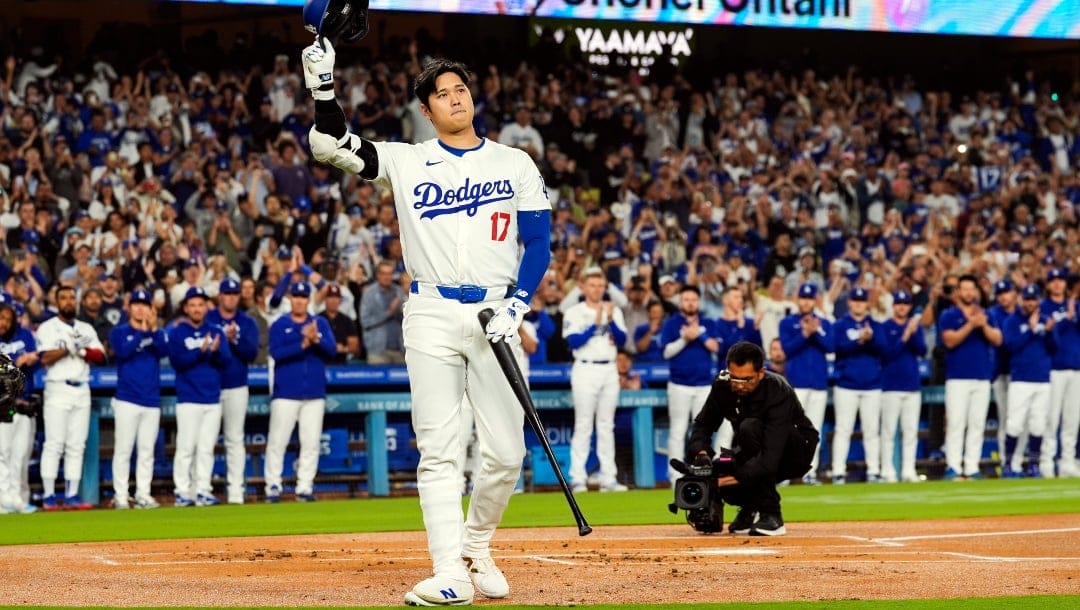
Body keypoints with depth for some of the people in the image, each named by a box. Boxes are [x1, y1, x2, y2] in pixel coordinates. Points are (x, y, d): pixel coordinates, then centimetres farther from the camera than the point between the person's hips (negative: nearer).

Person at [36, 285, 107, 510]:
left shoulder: (86, 329, 16)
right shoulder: (47, 328, 2)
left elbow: (100, 356, 5)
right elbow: (46, 358, -11)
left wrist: (82, 350, -11)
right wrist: (68, 348, -20)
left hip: (82, 390, 5)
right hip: (58, 389, -5)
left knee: (77, 446, 3)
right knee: (54, 444, -8)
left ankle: (71, 496, 5)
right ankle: (48, 496, -7)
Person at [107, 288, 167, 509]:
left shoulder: (158, 333, 13)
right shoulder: (119, 332, 4)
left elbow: (164, 351, -7)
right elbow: (122, 351, -14)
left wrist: (154, 329, -20)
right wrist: (142, 331, -20)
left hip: (152, 401, 3)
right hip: (127, 399, -3)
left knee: (147, 451, 4)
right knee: (123, 449, -5)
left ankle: (143, 495, 9)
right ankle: (120, 496, -3)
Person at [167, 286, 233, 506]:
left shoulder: (216, 332, 11)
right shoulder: (177, 332, 1)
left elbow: (227, 361, 1)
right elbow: (177, 361, -11)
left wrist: (216, 351, -19)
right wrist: (201, 352, -22)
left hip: (213, 399, 4)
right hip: (189, 398, -4)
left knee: (207, 449, 5)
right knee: (186, 447, -6)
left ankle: (203, 491, 8)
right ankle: (182, 492, -3)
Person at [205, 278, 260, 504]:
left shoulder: (248, 323, 6)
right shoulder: (206, 319, 3)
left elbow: (251, 353, -5)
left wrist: (235, 339, -20)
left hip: (236, 387, 1)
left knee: (235, 439, 4)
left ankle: (236, 491, 5)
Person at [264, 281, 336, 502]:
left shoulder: (321, 323, 11)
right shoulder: (279, 325, 4)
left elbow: (332, 351, -1)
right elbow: (276, 353, -11)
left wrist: (316, 339, -20)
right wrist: (303, 344, -20)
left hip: (314, 394, 3)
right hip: (286, 394, -3)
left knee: (311, 443, 2)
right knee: (277, 441, -6)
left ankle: (305, 487, 7)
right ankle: (273, 486, -1)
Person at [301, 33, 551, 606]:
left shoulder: (515, 165, 9)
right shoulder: (406, 161, 7)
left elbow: (538, 242, 6)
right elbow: (330, 146, -2)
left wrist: (516, 304, -7)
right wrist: (323, 86, -16)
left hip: (494, 316, 1)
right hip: (431, 316, -1)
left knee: (505, 452, -2)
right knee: (438, 450, -7)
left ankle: (476, 544, 23)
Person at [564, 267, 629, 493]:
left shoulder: (613, 310, 11)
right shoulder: (574, 313, 0)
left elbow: (621, 339, 2)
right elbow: (574, 341, -11)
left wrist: (611, 320, -13)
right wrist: (595, 324, -18)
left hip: (609, 370, 4)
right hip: (585, 370, -4)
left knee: (606, 426, 6)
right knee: (583, 426, -7)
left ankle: (608, 478, 6)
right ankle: (578, 478, -7)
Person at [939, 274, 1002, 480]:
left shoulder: (986, 315, 13)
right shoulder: (949, 315, 3)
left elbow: (997, 339, 2)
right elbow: (950, 341, -11)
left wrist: (983, 325, -15)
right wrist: (970, 325, -20)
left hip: (983, 378, 4)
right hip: (958, 378, -4)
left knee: (977, 424, 3)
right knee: (956, 423, -9)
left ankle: (972, 468, 5)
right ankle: (953, 468, -9)